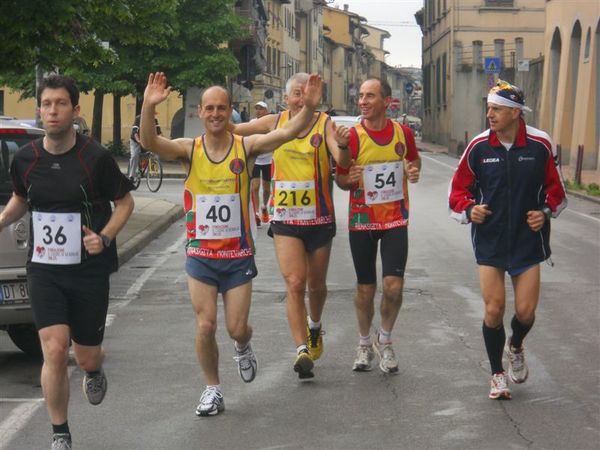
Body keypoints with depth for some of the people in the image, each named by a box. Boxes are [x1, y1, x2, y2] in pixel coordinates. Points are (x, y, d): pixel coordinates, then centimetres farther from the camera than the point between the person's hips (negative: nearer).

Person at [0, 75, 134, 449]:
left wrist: (105, 237, -16)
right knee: (55, 350, -12)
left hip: (89, 271, -1)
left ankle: (95, 370, 49)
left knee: (86, 357, 8)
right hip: (44, 269, 1)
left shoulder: (96, 158, -12)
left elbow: (125, 202, 0)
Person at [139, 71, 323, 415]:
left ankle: (243, 347, 40)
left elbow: (288, 133, -18)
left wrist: (309, 107, -36)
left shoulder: (245, 147, -5)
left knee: (236, 328, 3)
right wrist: (149, 107, -39)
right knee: (205, 326, -2)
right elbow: (150, 142, -21)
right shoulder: (190, 150, -5)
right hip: (201, 255, 0)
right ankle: (213, 390, 18)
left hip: (238, 256, 0)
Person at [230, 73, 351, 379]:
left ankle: (314, 325, 45)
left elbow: (343, 163, -19)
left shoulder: (325, 124, -6)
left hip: (319, 218, 0)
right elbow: (232, 130, 12)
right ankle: (302, 351, -15)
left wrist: (342, 146, -41)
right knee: (295, 283, -14)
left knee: (316, 285, 15)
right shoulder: (275, 122, 1)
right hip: (285, 218, 0)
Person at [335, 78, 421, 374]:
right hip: (362, 220, -1)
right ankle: (365, 344, 29)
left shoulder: (402, 132, -2)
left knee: (393, 286, -8)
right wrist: (349, 179, -23)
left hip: (395, 219, 1)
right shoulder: (352, 136, -8)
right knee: (365, 288, 7)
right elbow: (339, 178, 0)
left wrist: (414, 171, -5)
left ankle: (384, 341, 16)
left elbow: (413, 159, 17)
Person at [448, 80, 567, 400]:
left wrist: (546, 211, -10)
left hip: (527, 240, 0)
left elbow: (556, 187, 6)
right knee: (494, 310, -1)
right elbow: (458, 189, 4)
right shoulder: (479, 146, -7)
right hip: (489, 240, 0)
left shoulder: (540, 145, -8)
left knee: (525, 311, -1)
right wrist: (469, 209, -15)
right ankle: (497, 374, 20)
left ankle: (516, 347, 36)